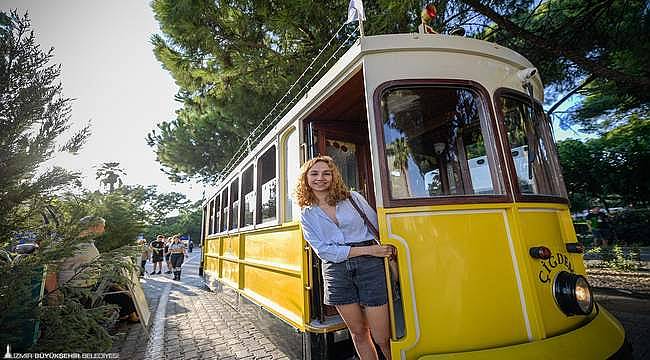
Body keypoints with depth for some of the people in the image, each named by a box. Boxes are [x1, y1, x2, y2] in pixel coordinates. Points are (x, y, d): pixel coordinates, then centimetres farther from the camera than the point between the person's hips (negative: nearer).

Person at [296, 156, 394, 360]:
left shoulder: (353, 198, 6)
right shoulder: (307, 215, 7)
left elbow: (378, 230, 8)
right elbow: (323, 250, -4)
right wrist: (368, 249, -12)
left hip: (370, 266, -1)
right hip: (336, 272, 1)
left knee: (382, 337, 3)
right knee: (358, 332, 14)